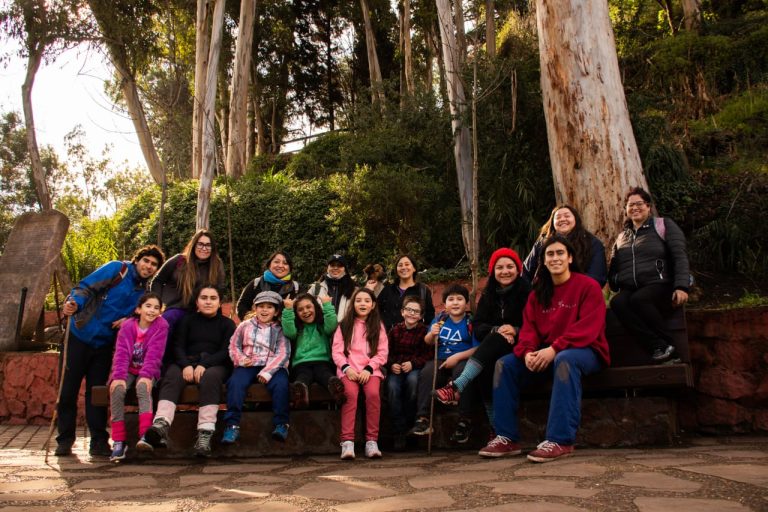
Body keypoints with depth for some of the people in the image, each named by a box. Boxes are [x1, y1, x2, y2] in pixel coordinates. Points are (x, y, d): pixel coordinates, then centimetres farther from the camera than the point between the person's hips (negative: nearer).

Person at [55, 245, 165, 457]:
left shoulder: (145, 291, 8)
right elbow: (86, 287, -11)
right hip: (81, 336, -4)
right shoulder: (116, 269, -7)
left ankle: (99, 441, 11)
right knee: (69, 389, 2)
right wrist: (74, 303, -29)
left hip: (104, 344, 4)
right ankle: (64, 440, 14)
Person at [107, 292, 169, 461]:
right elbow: (121, 353, -12)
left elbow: (154, 354, -16)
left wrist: (146, 375, -29)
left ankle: (145, 435, -46)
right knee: (117, 389, -28)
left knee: (143, 387, -34)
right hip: (128, 371, 2)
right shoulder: (127, 326, -1)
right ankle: (118, 441, -24)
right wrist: (118, 376, -27)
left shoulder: (161, 325, -7)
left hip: (147, 372, -2)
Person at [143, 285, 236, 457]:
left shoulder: (227, 324, 17)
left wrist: (204, 365, -16)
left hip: (215, 365, -2)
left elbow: (226, 352, 3)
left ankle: (205, 432, -49)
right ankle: (161, 424, -54)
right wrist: (186, 365, -13)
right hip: (187, 362, 2)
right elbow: (178, 346, 10)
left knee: (210, 377, -37)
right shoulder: (187, 320, 23)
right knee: (172, 376, -32)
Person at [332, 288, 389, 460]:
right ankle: (347, 442, -30)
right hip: (348, 370, 0)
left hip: (370, 370, 1)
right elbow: (337, 351, 6)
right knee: (350, 393, -31)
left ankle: (371, 441, -22)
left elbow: (382, 353, 6)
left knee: (373, 393, -30)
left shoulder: (378, 326, 14)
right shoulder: (344, 325, 14)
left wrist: (368, 369, -9)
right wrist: (346, 368, -11)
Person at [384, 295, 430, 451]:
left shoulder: (424, 331, 3)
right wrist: (391, 365, -10)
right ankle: (399, 431, -20)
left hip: (415, 368, -2)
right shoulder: (395, 330, 11)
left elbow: (427, 354, -5)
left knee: (413, 380, -36)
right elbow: (386, 352, 10)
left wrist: (413, 363, -18)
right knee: (392, 386, -30)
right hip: (396, 369, 2)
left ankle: (410, 424, -15)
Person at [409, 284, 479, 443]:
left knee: (461, 372, -35)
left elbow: (477, 348, -7)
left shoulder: (471, 322, 0)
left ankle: (464, 422, -22)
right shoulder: (440, 320, 13)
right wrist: (432, 334, -8)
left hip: (463, 359, -3)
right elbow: (428, 342, 14)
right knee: (426, 373, -25)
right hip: (441, 360, 4)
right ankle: (422, 419, -21)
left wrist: (457, 357, -15)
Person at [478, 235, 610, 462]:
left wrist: (554, 349, -29)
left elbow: (588, 328, -17)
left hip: (584, 351, -6)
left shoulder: (588, 286, -6)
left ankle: (560, 441, -38)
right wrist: (528, 352, -20)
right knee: (505, 364, -11)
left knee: (565, 360, -39)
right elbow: (529, 328, 2)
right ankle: (507, 438, -12)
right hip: (547, 355, 6)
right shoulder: (538, 293, 11)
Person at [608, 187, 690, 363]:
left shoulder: (663, 225, 10)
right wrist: (614, 287, 1)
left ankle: (666, 343, -19)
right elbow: (613, 268, 22)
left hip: (660, 287, -3)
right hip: (630, 290, 4)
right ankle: (659, 346, -32)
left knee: (639, 299, -37)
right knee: (617, 302, -32)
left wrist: (681, 287, -16)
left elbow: (680, 256, -2)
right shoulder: (621, 237, 23)